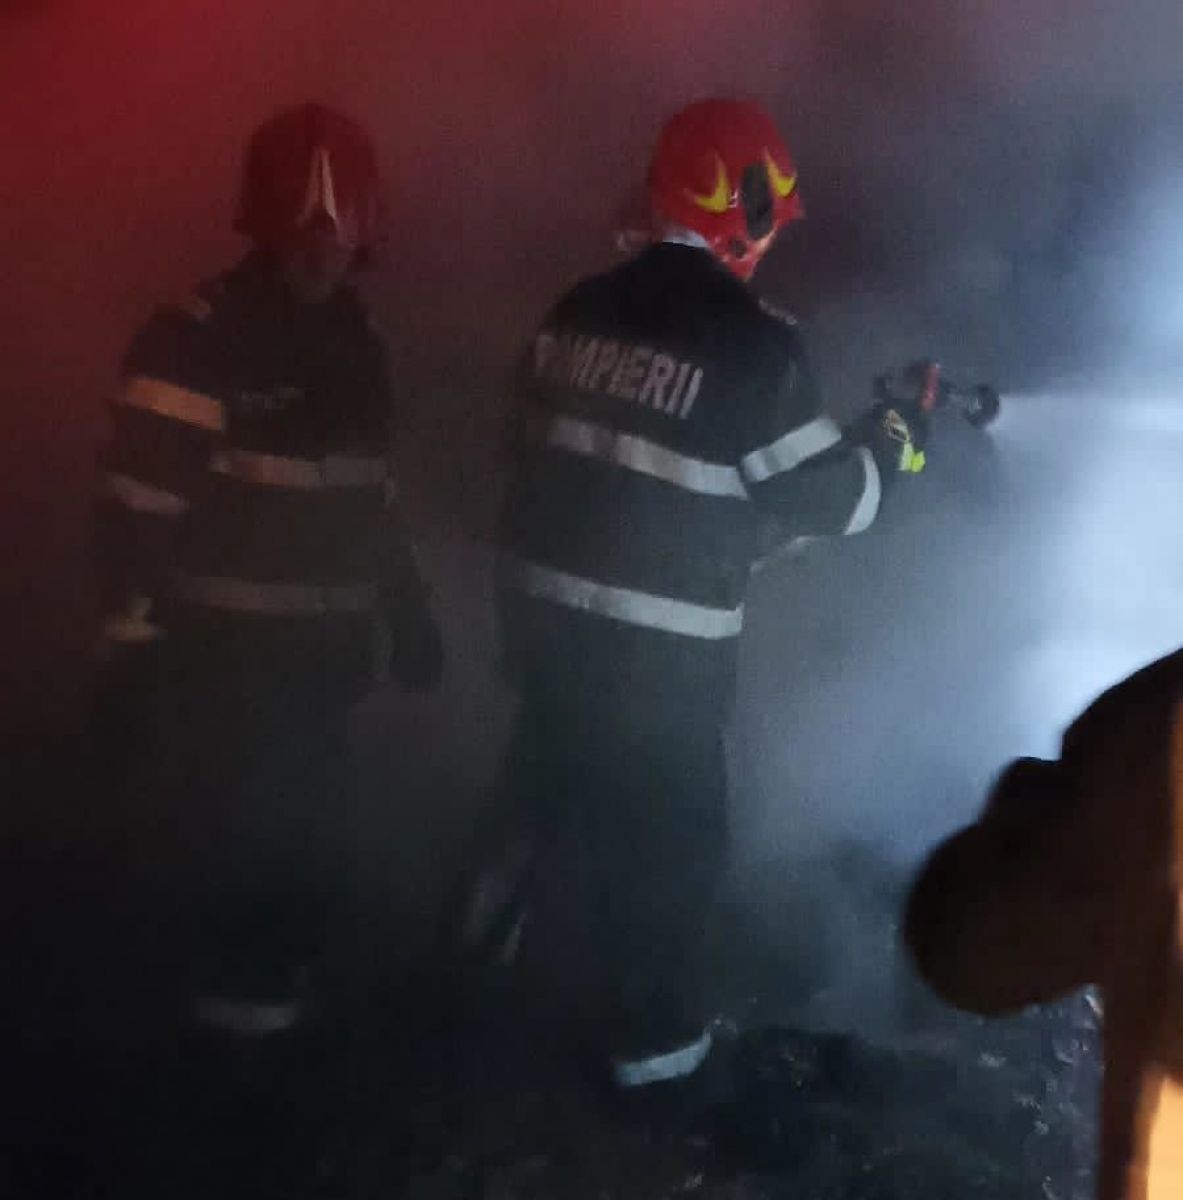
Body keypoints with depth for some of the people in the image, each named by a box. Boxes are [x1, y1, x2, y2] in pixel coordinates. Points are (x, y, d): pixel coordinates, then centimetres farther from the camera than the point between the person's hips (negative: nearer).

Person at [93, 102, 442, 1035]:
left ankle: (284, 971, 35)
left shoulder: (357, 344, 10)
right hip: (226, 647, -7)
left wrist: (408, 610, 19)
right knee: (242, 825, -2)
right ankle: (239, 984, 21)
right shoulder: (198, 342, -14)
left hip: (323, 641, 7)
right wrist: (132, 648, -18)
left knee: (311, 828, 16)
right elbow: (139, 511, -16)